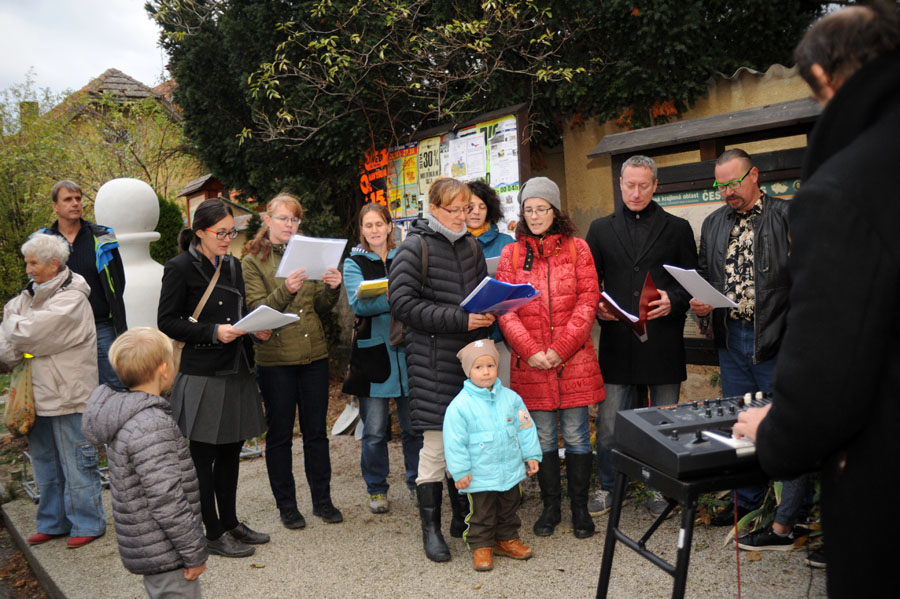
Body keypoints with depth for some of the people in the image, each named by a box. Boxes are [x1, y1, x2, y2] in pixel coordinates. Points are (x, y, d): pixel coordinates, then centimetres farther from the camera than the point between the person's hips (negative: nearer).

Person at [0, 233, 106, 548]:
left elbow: (26, 333, -21)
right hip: (38, 395, 8)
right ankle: (53, 523, 30)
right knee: (45, 464, 17)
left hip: (68, 396, -8)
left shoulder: (71, 300, -14)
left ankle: (87, 524, 14)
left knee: (76, 463, 2)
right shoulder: (29, 295, 10)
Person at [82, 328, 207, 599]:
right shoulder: (151, 426, -25)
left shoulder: (127, 417, 6)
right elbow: (166, 500, -26)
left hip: (148, 550, 10)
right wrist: (195, 552, -17)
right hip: (167, 556, -10)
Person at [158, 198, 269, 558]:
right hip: (201, 375, -7)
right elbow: (167, 322, -10)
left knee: (231, 451, 14)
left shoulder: (232, 266, 12)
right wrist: (214, 332, -19)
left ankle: (230, 522, 28)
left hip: (236, 370, 7)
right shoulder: (181, 268, -8)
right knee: (203, 455, 3)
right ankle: (213, 533, 14)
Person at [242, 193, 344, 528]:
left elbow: (320, 308, 12)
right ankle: (286, 505, 20)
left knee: (316, 431, 10)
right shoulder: (253, 261, -2)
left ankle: (322, 500, 23)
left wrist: (332, 289, -8)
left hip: (314, 354, 4)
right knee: (280, 435, 7)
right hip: (275, 358, -4)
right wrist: (285, 291, -29)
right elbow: (257, 310, -13)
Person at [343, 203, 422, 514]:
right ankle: (376, 489, 19)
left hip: (407, 351, 2)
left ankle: (417, 483, 24)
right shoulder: (354, 263, 5)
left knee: (413, 426, 7)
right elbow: (359, 303, -12)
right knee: (375, 431, 2)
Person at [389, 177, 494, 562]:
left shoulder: (471, 246, 13)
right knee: (436, 445, -3)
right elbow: (403, 303, -14)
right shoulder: (414, 248, -6)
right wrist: (459, 319, -19)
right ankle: (430, 528, 12)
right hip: (433, 360, -6)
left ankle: (463, 517, 27)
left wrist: (486, 314, 0)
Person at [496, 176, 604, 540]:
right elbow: (505, 310, 1)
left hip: (574, 360, -1)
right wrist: (531, 351, -11)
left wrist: (561, 349, -11)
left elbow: (588, 301, -3)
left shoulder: (577, 249, 5)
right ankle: (550, 506, 23)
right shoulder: (511, 254, 7)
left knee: (576, 436, 6)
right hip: (531, 363, 1)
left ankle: (580, 507, 20)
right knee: (543, 438, 9)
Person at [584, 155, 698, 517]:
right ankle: (607, 488, 20)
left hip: (663, 342, 0)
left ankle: (661, 489, 24)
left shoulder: (677, 228, 9)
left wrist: (673, 302, -13)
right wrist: (597, 307, -7)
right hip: (617, 342, 1)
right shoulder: (601, 229, 13)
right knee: (609, 424, 3)